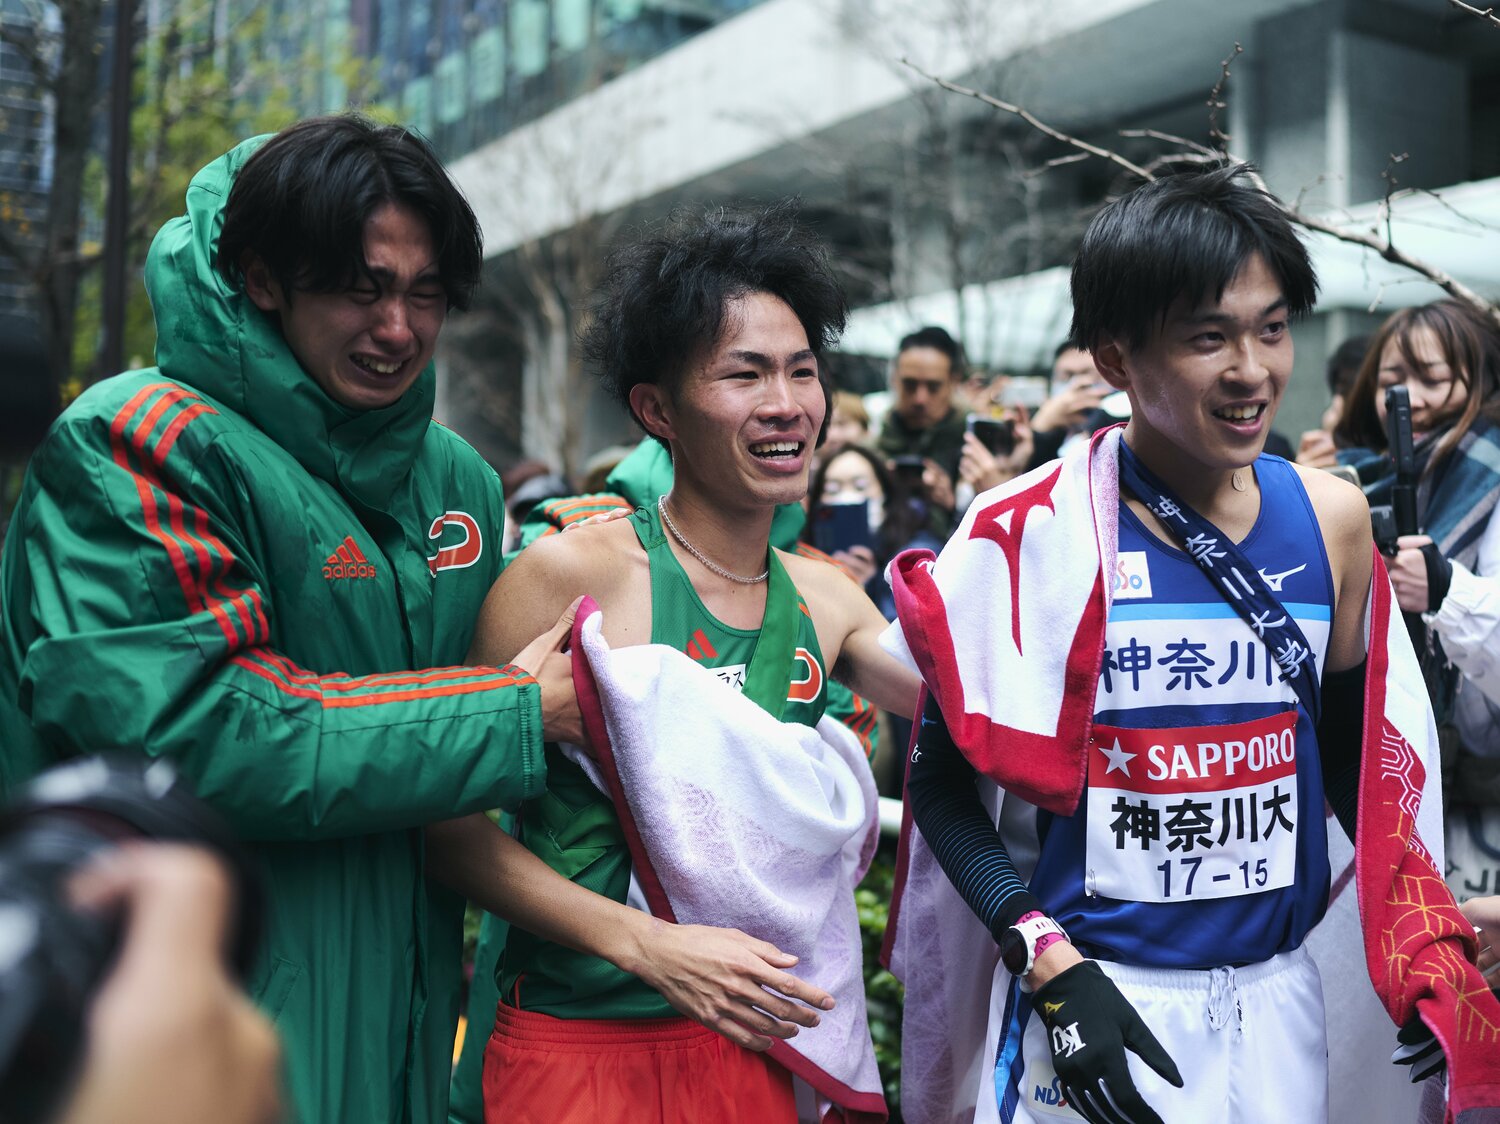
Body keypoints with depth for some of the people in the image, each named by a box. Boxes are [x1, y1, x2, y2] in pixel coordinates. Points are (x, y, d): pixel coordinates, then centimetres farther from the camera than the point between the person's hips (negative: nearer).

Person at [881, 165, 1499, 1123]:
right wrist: (1052, 968, -19)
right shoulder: (1031, 535, -13)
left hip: (1276, 999, 4)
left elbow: (1355, 755, 10)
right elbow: (942, 781, -9)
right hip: (1088, 1003, -4)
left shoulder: (1332, 520, 0)